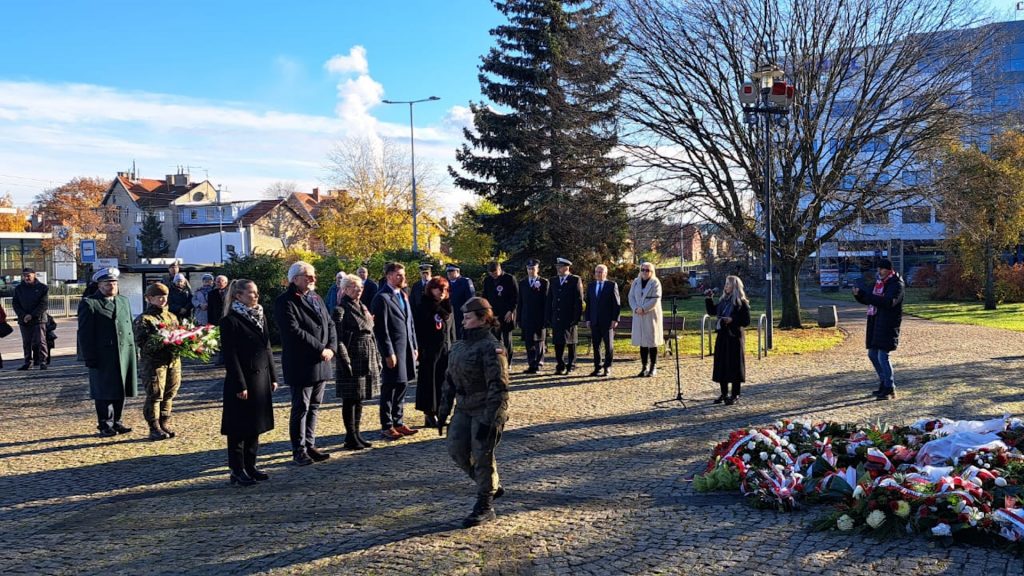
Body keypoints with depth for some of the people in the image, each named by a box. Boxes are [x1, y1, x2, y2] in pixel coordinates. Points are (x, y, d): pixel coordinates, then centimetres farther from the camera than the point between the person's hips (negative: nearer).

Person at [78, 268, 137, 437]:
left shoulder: (124, 301, 15)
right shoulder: (89, 304, -3)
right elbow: (84, 333, -7)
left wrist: (133, 351, 12)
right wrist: (90, 358, -12)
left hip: (125, 354, 5)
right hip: (103, 357, -5)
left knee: (120, 391, 9)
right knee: (104, 392, 1)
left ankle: (116, 421, 19)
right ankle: (106, 425, 11)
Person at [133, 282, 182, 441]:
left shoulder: (171, 317, 15)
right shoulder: (143, 319, -6)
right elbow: (142, 344, -14)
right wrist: (161, 341, -27)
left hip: (173, 361, 6)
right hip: (153, 363, -6)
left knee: (169, 394, 11)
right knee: (155, 396, -2)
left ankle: (165, 423, 22)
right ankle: (154, 428, 6)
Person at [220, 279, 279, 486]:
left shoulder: (260, 316, 11)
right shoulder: (230, 321, -12)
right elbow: (230, 356, -15)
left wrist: (273, 377, 11)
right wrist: (240, 386, -17)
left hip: (261, 379, 7)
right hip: (242, 380, -7)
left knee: (255, 425, 13)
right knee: (239, 429, 1)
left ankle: (250, 466, 23)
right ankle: (237, 471, 11)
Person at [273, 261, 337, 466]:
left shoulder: (316, 298, 14)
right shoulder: (285, 302, -12)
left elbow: (330, 324, 12)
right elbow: (295, 332, -21)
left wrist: (331, 347, -5)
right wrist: (320, 349, -18)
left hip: (320, 364, 8)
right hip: (301, 366, -8)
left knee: (314, 407, 14)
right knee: (300, 408, 1)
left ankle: (310, 445, 24)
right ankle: (299, 450, 11)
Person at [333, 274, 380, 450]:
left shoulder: (363, 308, 15)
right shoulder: (340, 310, -9)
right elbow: (338, 340, -14)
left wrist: (377, 358, 14)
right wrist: (345, 362, -19)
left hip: (367, 362, 8)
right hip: (352, 362, -8)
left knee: (359, 399, 13)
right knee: (350, 401, 0)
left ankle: (356, 434, 22)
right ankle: (351, 437, 8)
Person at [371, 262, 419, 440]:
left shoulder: (403, 295, 14)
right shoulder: (382, 298, -12)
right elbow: (381, 329, -15)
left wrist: (414, 346, 14)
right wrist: (388, 353, -17)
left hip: (406, 348, 8)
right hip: (393, 349, -8)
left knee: (402, 385, 13)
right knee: (389, 388, 0)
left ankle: (398, 422, 23)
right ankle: (387, 426, 10)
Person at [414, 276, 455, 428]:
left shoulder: (448, 308, 11)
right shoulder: (423, 308, -4)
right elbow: (417, 330, -7)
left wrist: (453, 349, 10)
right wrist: (420, 349, -12)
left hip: (446, 351, 5)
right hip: (429, 351, -5)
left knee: (443, 383, 6)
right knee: (429, 383, 0)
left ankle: (439, 413, 14)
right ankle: (429, 415, 8)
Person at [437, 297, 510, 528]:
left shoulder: (491, 348, -15)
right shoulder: (459, 346, 11)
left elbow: (498, 387, -20)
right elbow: (450, 381, 16)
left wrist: (488, 421, -23)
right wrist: (443, 412, 14)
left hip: (485, 412, -8)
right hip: (464, 409, 8)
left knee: (482, 457, -2)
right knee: (457, 450, 4)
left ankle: (485, 506, 13)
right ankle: (492, 485, 25)